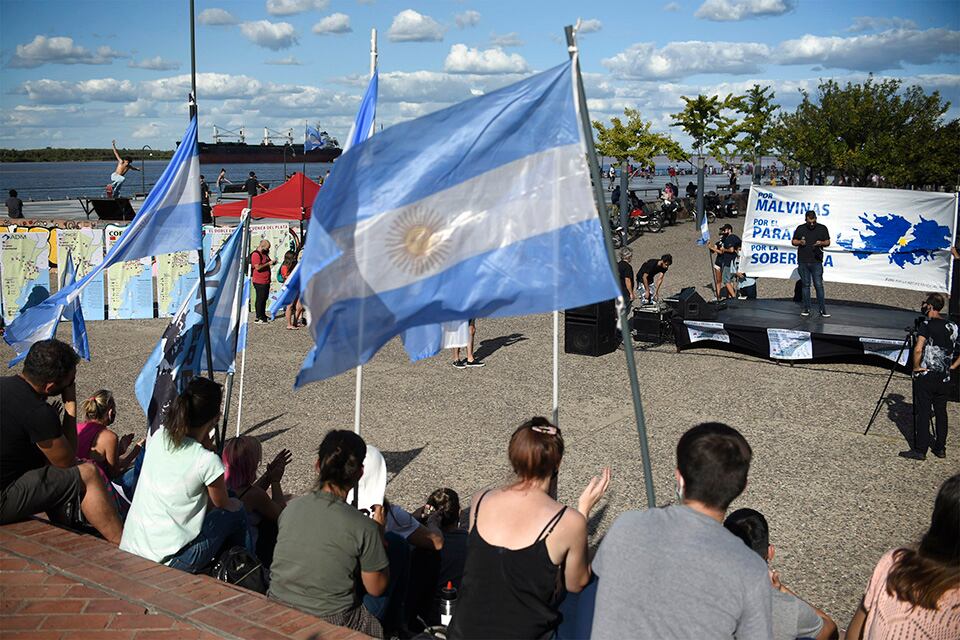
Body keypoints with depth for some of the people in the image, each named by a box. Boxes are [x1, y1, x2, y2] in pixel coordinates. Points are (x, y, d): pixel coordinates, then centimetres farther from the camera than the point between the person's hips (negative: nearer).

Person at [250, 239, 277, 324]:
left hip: (266, 281, 10)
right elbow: (258, 267, -24)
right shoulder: (256, 254, -15)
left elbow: (268, 262, 29)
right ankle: (258, 318, -2)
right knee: (260, 299, -6)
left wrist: (272, 261, 7)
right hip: (259, 282, -10)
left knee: (264, 298, 16)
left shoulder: (265, 254, 15)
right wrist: (268, 263, -19)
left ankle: (263, 316, 26)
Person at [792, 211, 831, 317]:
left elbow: (828, 242, 9)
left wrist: (821, 243, -12)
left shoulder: (822, 228, 5)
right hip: (803, 262, 2)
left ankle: (822, 310, -3)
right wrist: (800, 242, -9)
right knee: (806, 285, 7)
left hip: (816, 262, -2)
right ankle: (806, 309, 13)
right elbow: (793, 241, 13)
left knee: (819, 285, -6)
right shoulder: (800, 228, 7)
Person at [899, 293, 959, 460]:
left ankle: (920, 450, 1)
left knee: (923, 413, -2)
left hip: (925, 377, -5)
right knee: (941, 413, 13)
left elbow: (918, 349, -23)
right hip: (944, 379, 5)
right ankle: (940, 448, 19)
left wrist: (916, 367, -10)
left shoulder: (927, 324, -11)